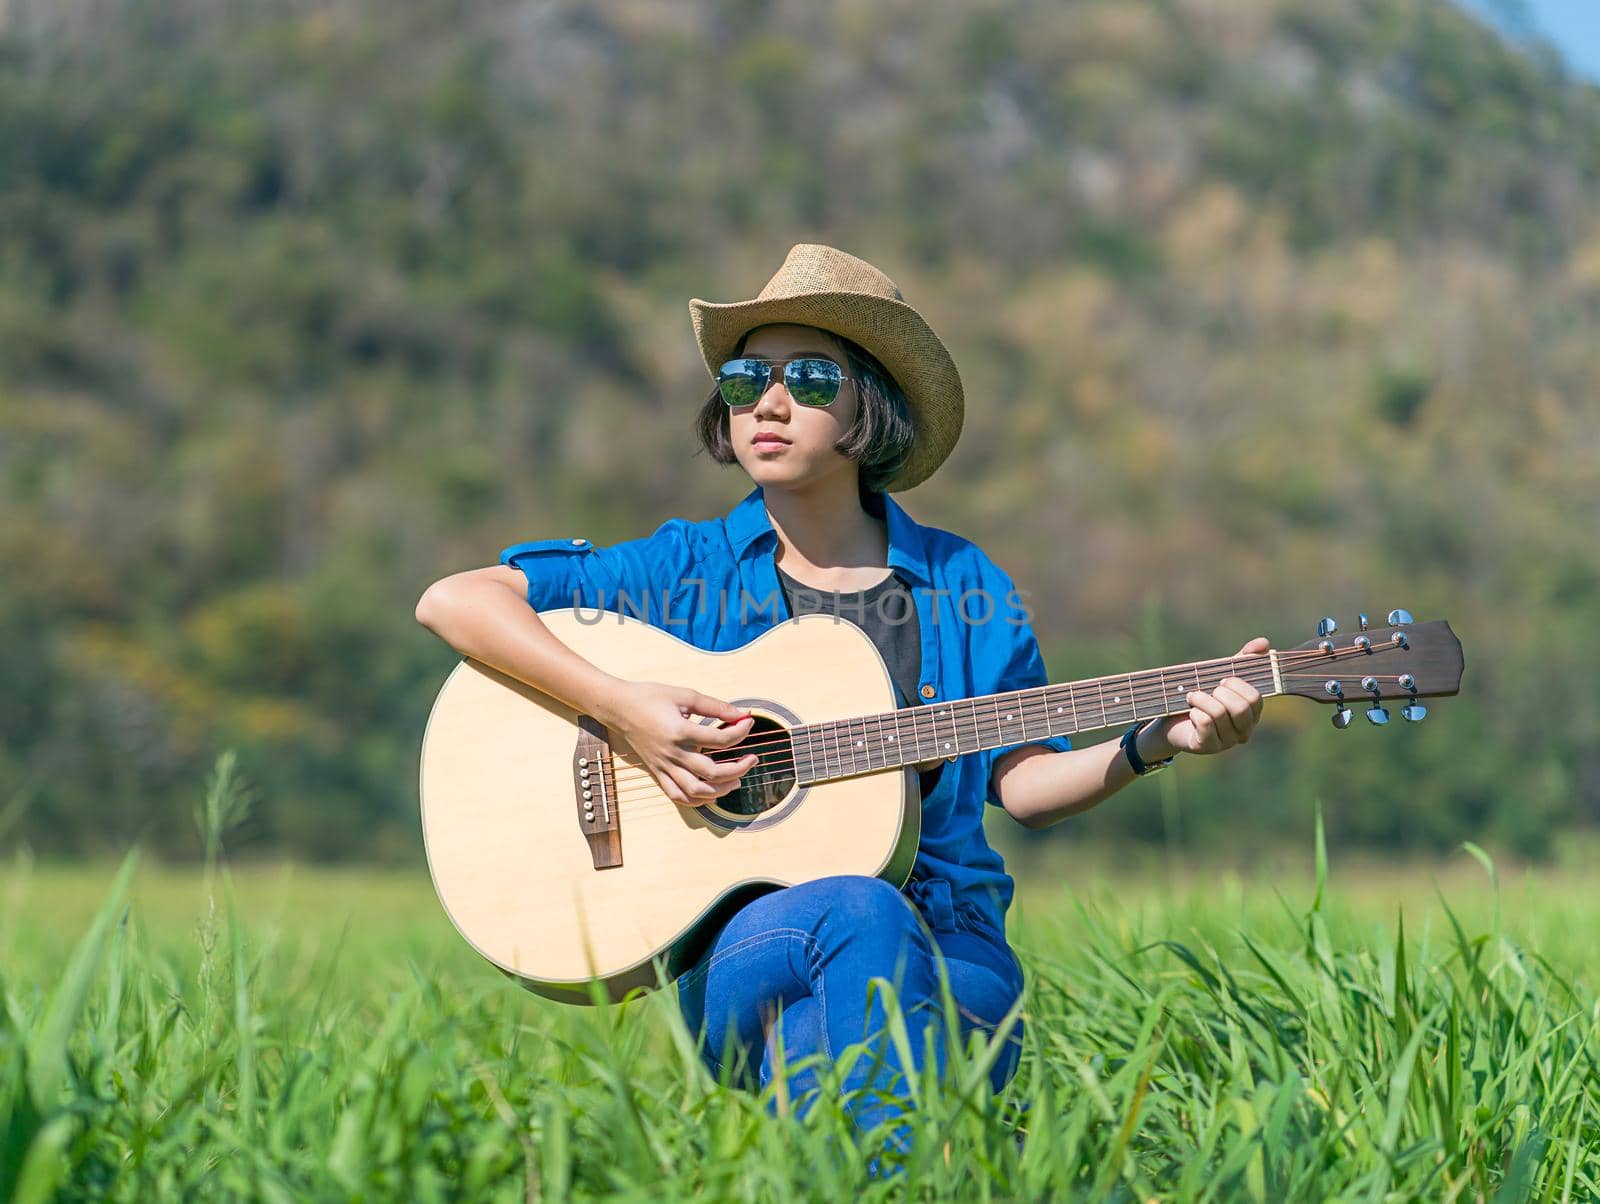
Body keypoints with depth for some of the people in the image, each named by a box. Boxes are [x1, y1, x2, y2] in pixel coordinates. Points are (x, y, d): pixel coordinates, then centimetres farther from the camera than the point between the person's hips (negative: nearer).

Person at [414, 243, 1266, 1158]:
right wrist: (621, 707, -12)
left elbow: (1020, 781, 13)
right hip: (735, 949, -1)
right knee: (859, 913, -36)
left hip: (944, 947, 1)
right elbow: (452, 600, 1)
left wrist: (1151, 745, -5)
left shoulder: (958, 586, 14)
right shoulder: (691, 571, 8)